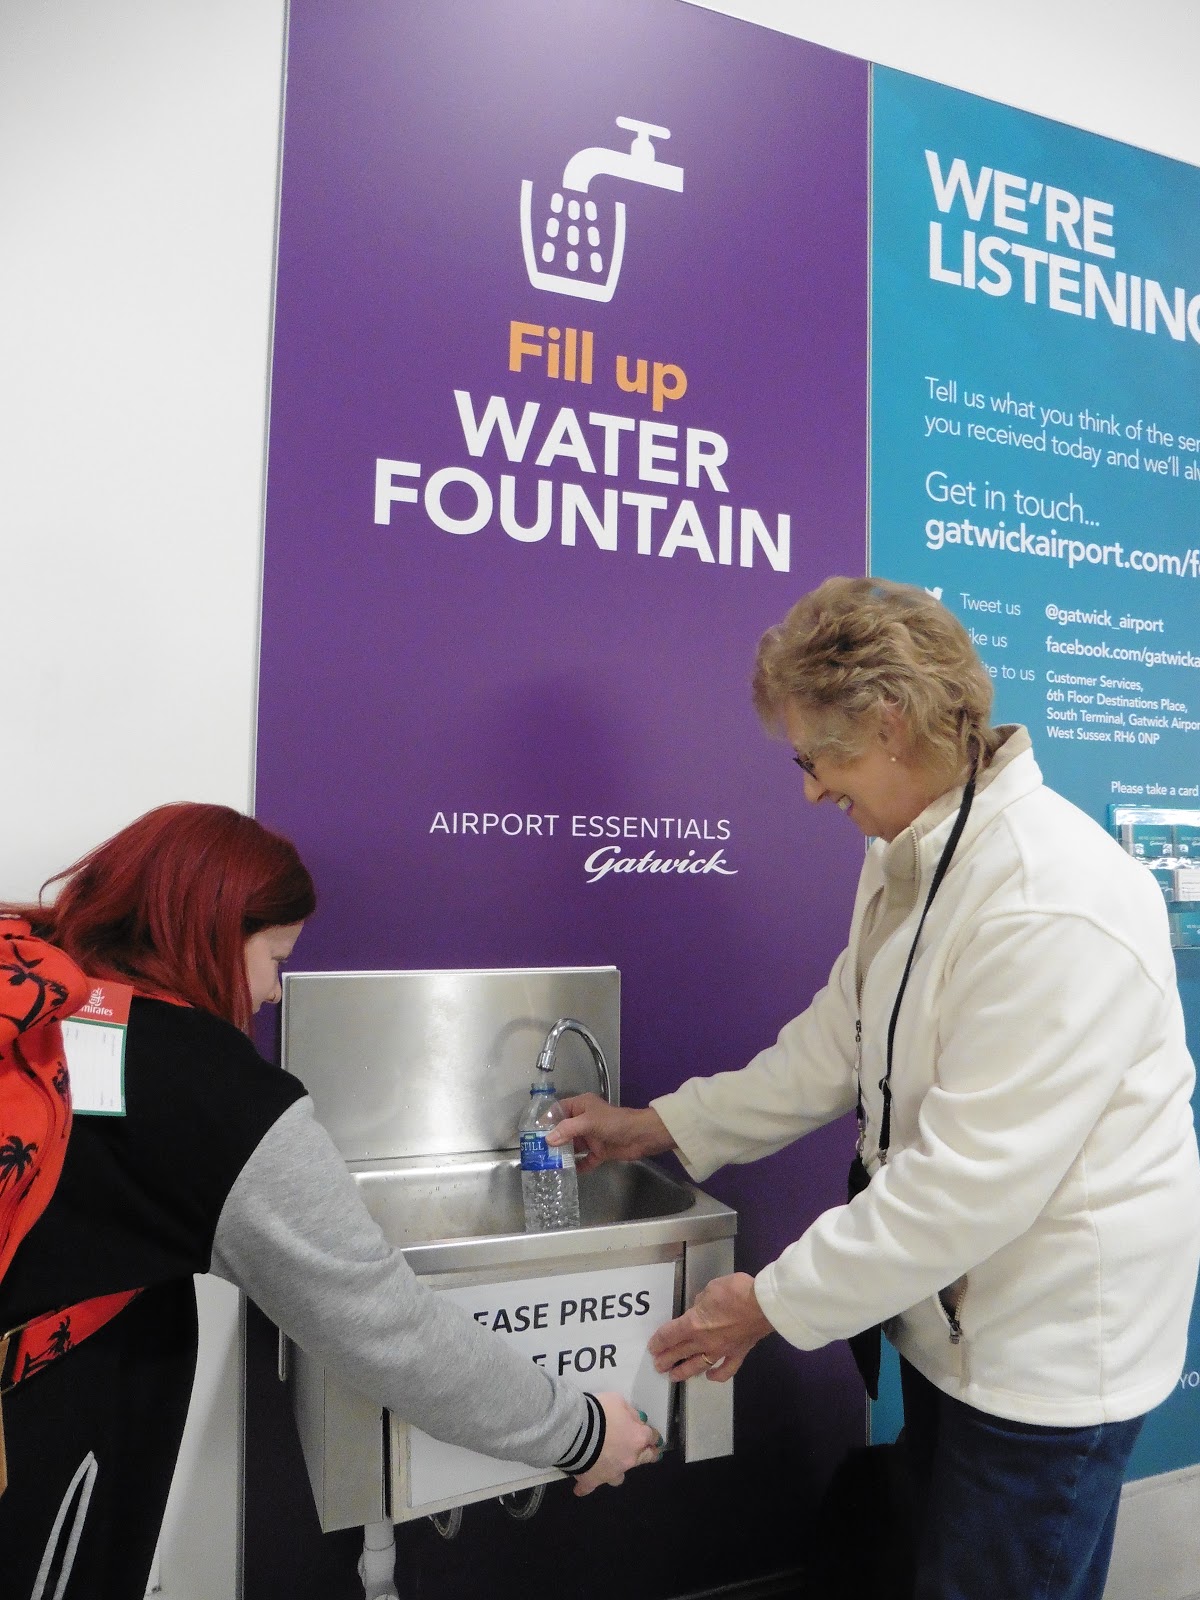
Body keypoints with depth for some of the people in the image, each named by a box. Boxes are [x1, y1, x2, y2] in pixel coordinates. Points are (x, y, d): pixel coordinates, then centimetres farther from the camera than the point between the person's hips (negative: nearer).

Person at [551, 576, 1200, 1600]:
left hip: (1052, 1335, -8)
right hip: (952, 1305, 8)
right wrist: (660, 1126, 5)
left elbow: (973, 1179, -29)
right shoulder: (911, 855, 0)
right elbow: (841, 1040, 7)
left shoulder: (1053, 908, -31)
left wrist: (775, 1303, -19)